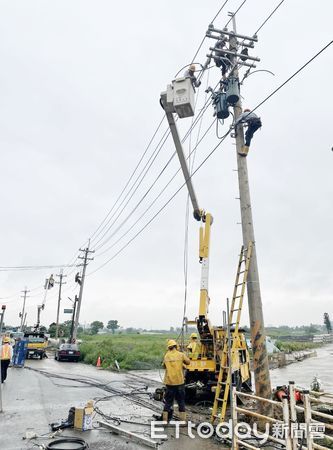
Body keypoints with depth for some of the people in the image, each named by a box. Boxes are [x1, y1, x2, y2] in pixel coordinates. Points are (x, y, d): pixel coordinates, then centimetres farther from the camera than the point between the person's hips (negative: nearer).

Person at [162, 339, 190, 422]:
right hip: (179, 382, -1)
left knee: (168, 401, 12)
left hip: (169, 382, 1)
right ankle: (183, 419, 16)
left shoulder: (166, 356, -2)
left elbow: (164, 366, 8)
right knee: (181, 401, 12)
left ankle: (165, 420, 15)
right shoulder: (181, 355, -7)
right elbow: (188, 362, 6)